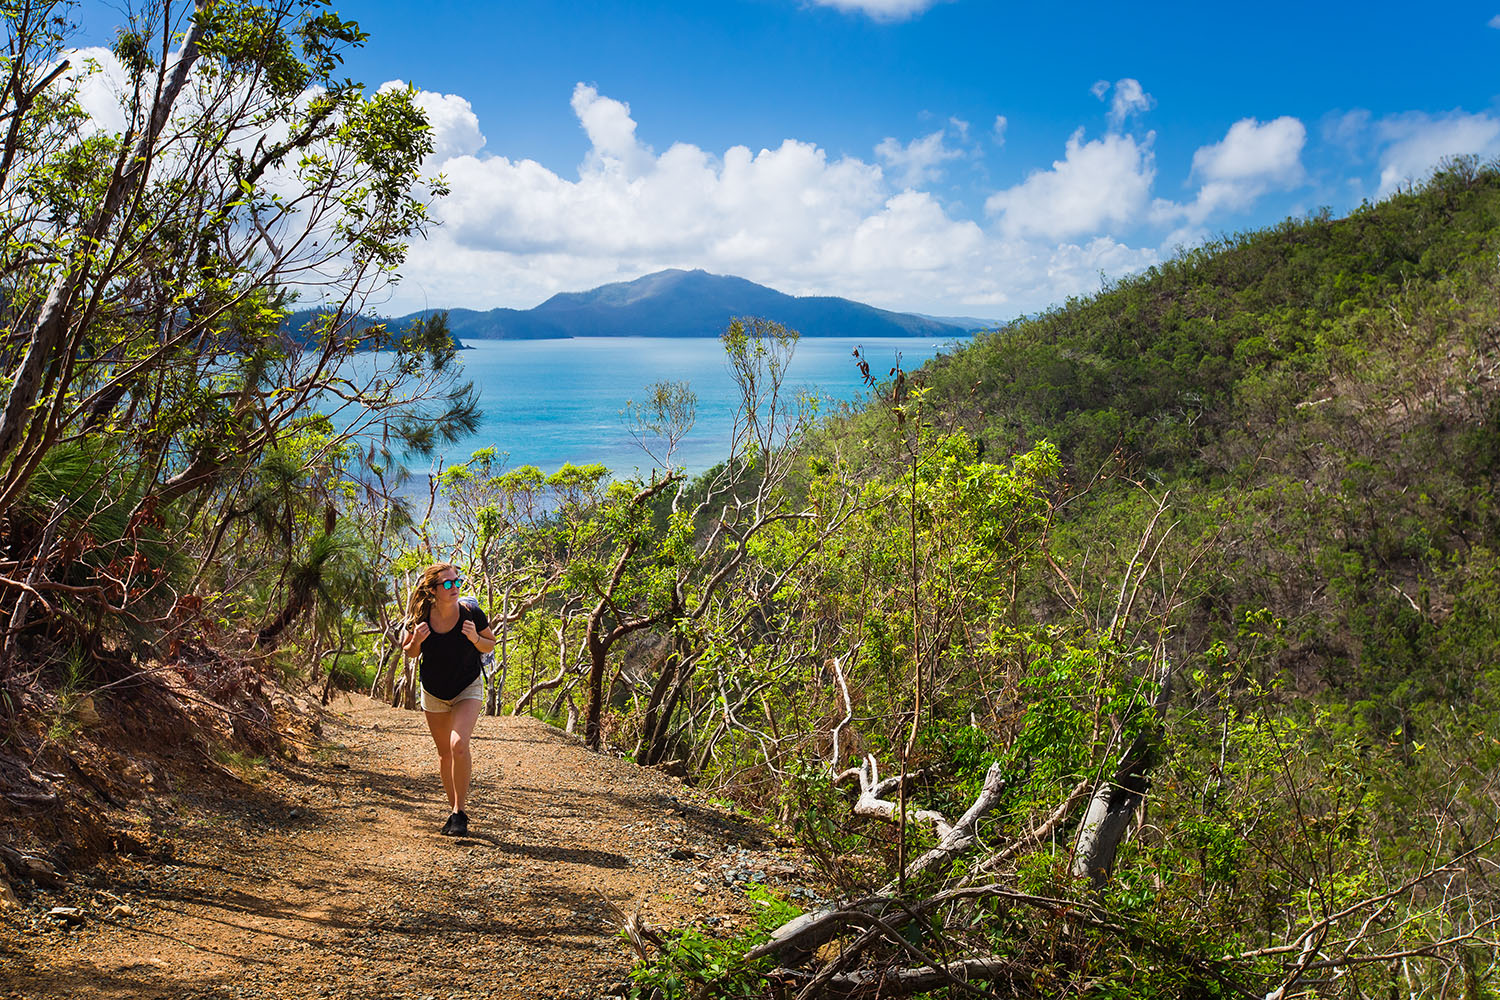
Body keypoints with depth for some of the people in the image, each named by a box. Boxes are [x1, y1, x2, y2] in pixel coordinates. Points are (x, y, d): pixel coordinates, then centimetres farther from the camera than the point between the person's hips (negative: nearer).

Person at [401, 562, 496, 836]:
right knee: (445, 752, 13)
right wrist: (416, 641, -23)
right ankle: (453, 809, 31)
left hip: (468, 689, -2)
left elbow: (490, 645, -5)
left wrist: (475, 639, -26)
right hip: (433, 692, 2)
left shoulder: (472, 613, -21)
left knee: (459, 745, -22)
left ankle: (459, 813, -8)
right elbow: (409, 652, -1)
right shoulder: (421, 617, -18)